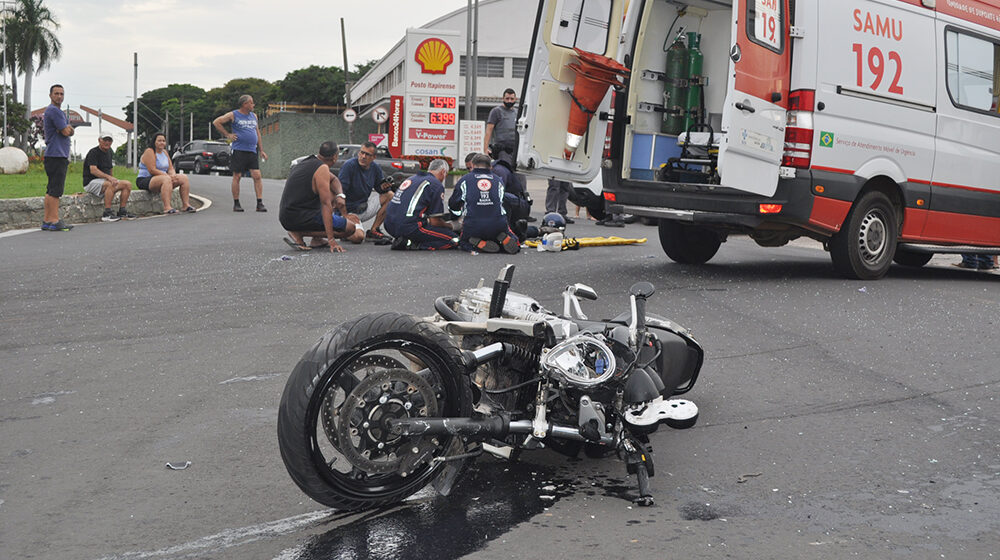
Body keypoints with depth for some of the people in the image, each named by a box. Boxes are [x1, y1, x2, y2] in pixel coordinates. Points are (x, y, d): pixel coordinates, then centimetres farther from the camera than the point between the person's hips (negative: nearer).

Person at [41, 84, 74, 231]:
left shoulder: (58, 111, 23)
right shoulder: (54, 110, -10)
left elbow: (69, 131, 16)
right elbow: (66, 132, -13)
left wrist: (68, 128, -5)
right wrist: (67, 128, 8)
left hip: (60, 155, 11)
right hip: (56, 155, -11)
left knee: (51, 190, 10)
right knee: (55, 190, -11)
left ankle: (46, 220, 12)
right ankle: (54, 221, -12)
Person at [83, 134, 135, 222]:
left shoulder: (108, 152, 16)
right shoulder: (93, 152, -11)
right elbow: (93, 170, -23)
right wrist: (108, 177, -34)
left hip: (106, 180, 8)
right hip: (91, 182, -8)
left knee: (128, 184, -9)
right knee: (111, 185, -37)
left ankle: (122, 211, -8)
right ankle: (107, 214, -35)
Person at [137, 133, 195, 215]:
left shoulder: (164, 152, 15)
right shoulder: (149, 152, -11)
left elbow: (171, 168, 12)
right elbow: (152, 170, -20)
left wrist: (173, 175, -13)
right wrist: (169, 176, -23)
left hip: (162, 179, 9)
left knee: (184, 178, -6)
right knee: (166, 179, -38)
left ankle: (186, 205, -10)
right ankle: (167, 208, -48)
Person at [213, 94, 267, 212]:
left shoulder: (253, 116, 17)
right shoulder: (233, 115, 1)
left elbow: (257, 133, 23)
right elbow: (216, 122, 3)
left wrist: (261, 150, 18)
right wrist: (227, 134, -2)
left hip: (252, 151, 4)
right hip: (238, 150, -4)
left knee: (257, 176, -6)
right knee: (237, 177, -1)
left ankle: (260, 204, -6)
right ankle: (236, 204, 7)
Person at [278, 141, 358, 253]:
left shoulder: (306, 163, 15)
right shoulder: (322, 168, -14)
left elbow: (334, 179, 27)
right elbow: (326, 204, -20)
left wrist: (340, 196, 3)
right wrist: (331, 240, -23)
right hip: (301, 218, -10)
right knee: (350, 228, -5)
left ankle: (316, 240, 13)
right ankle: (299, 233, -8)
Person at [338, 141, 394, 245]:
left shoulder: (375, 168, 0)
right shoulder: (349, 165, -19)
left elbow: (379, 188, 10)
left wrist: (383, 187, -15)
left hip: (365, 206, 7)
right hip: (349, 210, -7)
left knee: (390, 195, -6)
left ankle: (374, 230, -3)